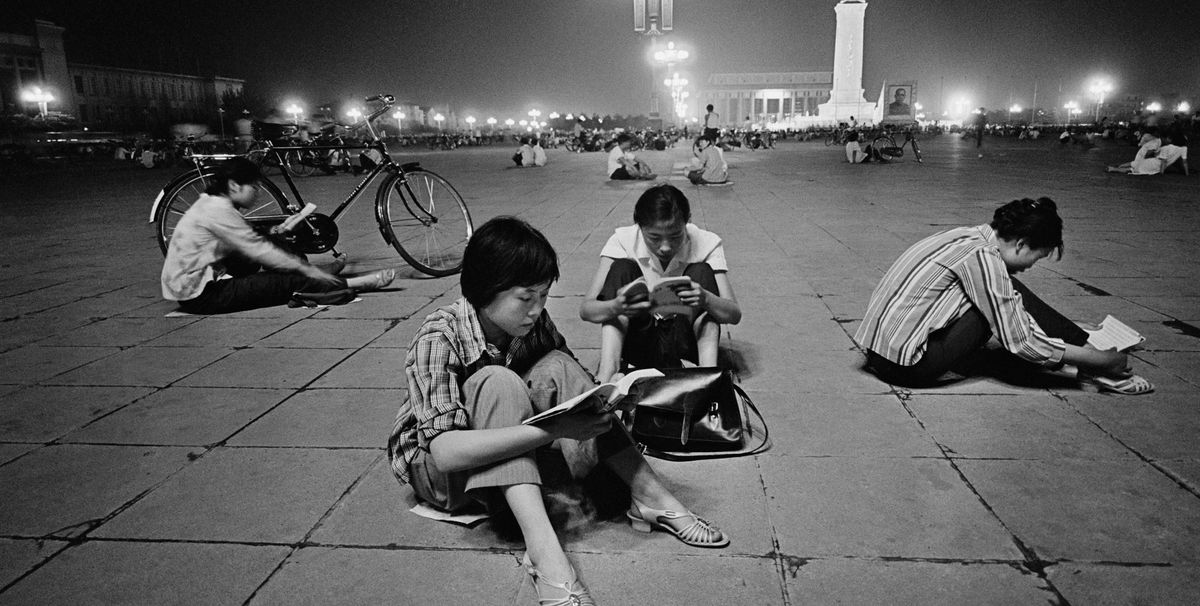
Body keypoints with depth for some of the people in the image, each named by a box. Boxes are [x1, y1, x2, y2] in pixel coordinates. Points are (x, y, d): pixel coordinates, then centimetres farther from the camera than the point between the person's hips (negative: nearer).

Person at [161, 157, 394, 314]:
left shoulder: (212, 203, 11)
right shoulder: (218, 210, -19)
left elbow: (257, 246, 12)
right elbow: (259, 250, -19)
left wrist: (305, 265, 7)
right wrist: (306, 269, -14)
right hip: (200, 295, -10)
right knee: (291, 282, -11)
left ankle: (322, 274, 19)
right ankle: (356, 284, -3)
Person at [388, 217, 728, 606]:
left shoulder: (535, 323, -11)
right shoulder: (437, 339, -28)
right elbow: (445, 450, -38)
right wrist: (553, 429, -45)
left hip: (510, 458, 5)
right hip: (436, 469, -5)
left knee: (556, 367, -20)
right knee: (499, 383, -34)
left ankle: (648, 495, -18)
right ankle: (543, 550, -41)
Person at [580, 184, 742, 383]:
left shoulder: (707, 243, -12)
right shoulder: (623, 241, -13)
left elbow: (735, 314, -18)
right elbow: (585, 309, -20)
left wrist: (706, 300, -41)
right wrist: (616, 307, -44)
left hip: (684, 343, 0)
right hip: (638, 342, 0)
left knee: (702, 272, -20)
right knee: (621, 269, -20)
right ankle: (607, 372, -31)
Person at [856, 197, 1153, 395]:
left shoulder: (970, 236, 11)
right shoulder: (982, 256, -16)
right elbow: (1021, 343, -13)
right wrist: (1104, 359, -2)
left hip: (881, 348, 9)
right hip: (906, 365, -9)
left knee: (1010, 300, 12)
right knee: (1011, 296, -5)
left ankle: (1085, 346, 16)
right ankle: (1094, 365, 6)